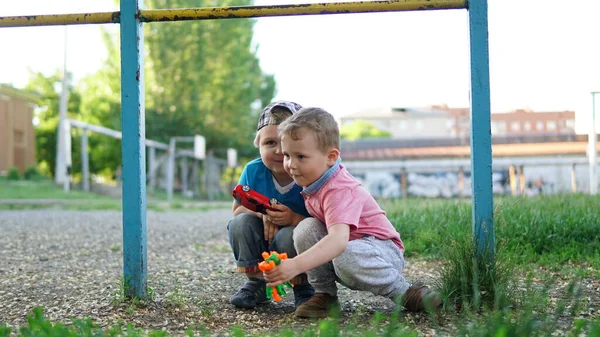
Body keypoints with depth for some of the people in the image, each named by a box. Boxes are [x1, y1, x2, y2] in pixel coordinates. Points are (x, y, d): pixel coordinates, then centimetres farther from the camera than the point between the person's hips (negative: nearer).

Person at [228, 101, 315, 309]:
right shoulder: (253, 171, -11)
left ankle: (303, 288, -5)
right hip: (261, 248, 4)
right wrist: (261, 211, -19)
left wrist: (294, 218, -36)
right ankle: (256, 282, -2)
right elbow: (237, 210, 1)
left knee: (289, 235, -34)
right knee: (242, 222, -21)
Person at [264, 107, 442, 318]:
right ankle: (325, 295, -8)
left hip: (384, 251, -8)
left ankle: (402, 291, -15)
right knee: (305, 229, -17)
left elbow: (339, 239, -45)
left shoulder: (338, 190, -29)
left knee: (346, 258, -40)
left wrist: (296, 265, -57)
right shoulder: (312, 180, 0)